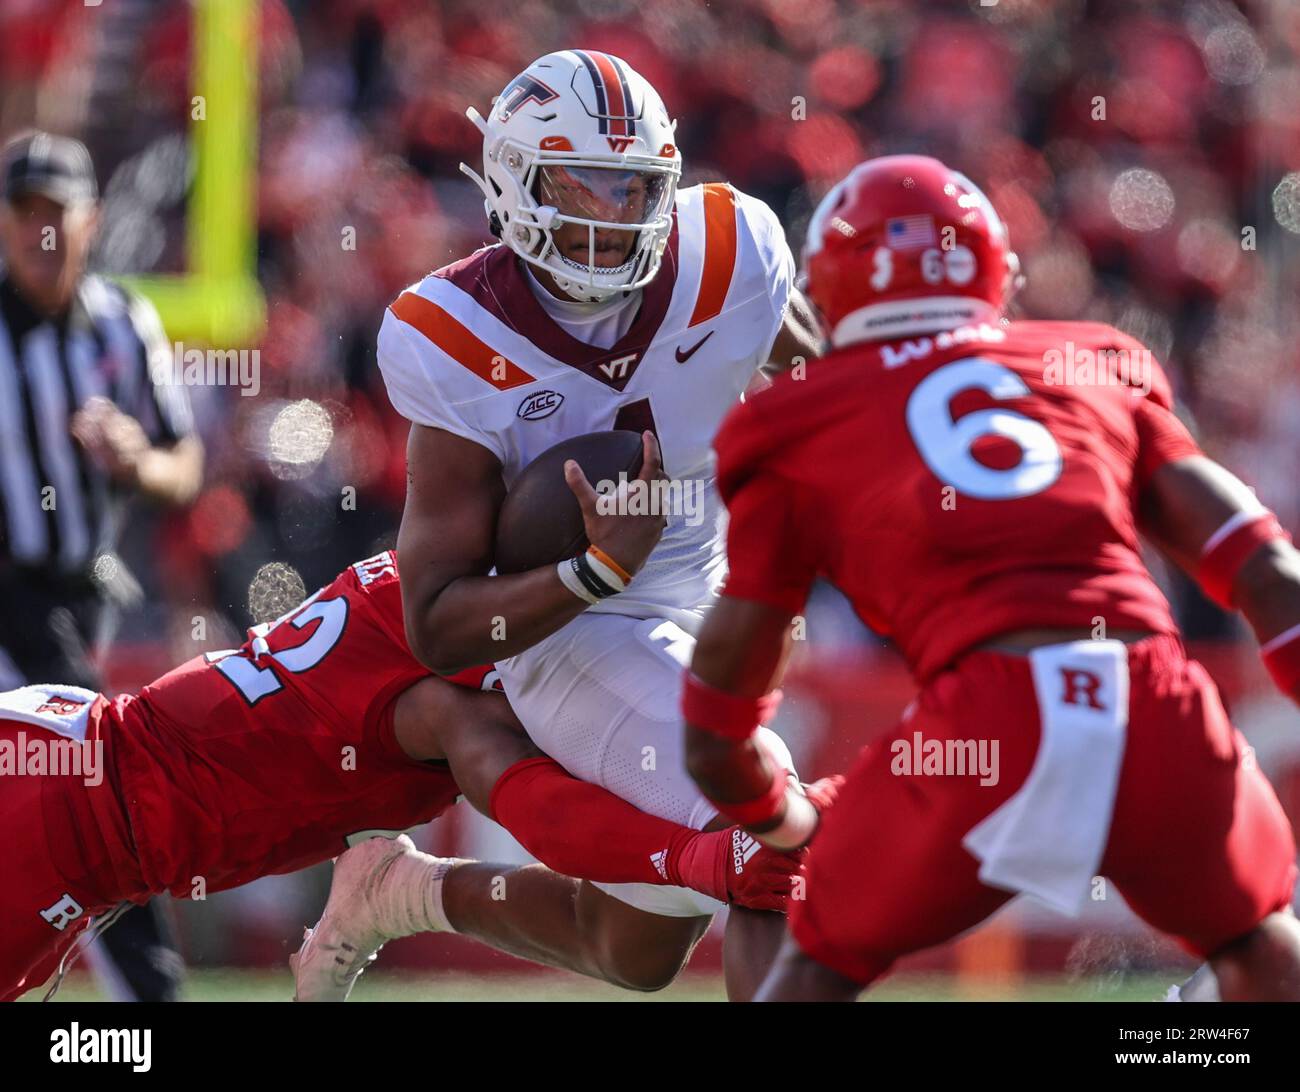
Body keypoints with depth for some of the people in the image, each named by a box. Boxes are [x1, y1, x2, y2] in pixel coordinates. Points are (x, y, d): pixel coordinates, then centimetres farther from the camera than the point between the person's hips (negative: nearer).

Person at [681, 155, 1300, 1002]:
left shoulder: (801, 432, 19)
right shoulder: (1097, 368, 25)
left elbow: (718, 740, 20)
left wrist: (795, 824, 40)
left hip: (982, 724, -2)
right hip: (1158, 711, 2)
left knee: (825, 959, 24)